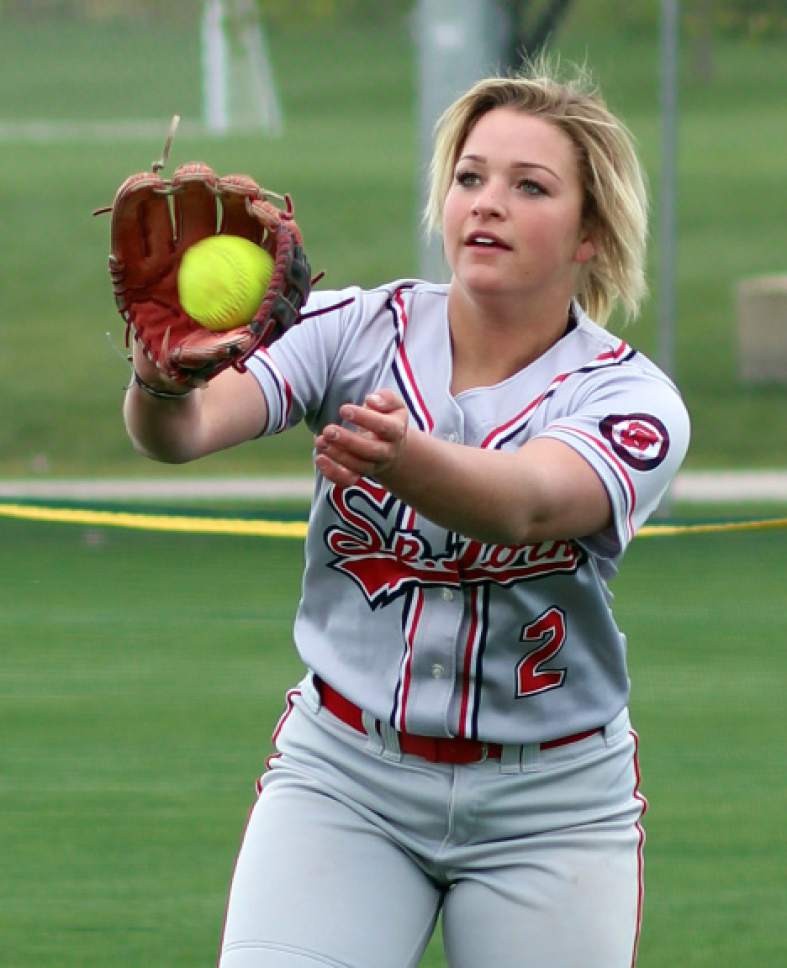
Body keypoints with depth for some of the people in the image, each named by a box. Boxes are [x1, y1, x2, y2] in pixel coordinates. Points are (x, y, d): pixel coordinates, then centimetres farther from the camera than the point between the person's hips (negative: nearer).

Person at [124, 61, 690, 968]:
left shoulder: (631, 399, -10)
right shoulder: (359, 330, -5)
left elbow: (524, 504, -33)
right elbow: (192, 426, -22)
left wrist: (404, 457, -54)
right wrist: (164, 386, -47)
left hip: (548, 804, 0)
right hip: (342, 773, 0)